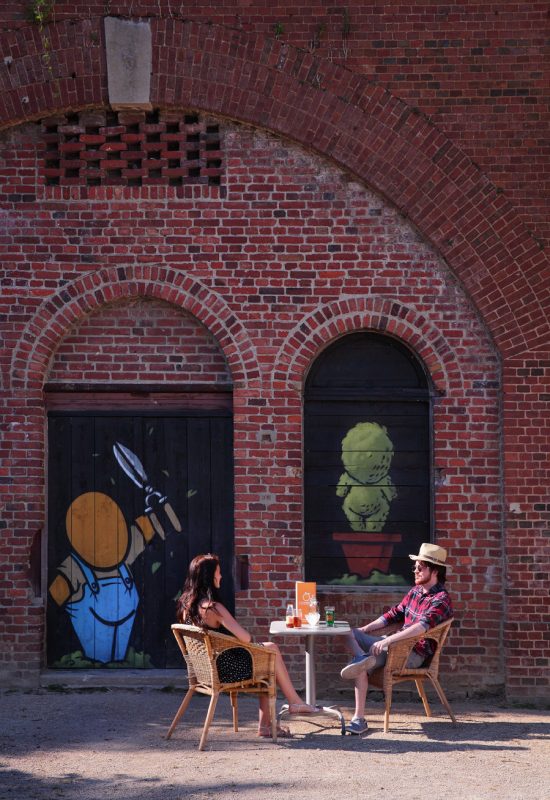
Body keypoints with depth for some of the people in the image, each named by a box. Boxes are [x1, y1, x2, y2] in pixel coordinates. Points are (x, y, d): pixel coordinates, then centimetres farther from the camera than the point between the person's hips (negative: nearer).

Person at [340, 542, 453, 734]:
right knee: (350, 633, -2)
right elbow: (395, 614, 24)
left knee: (362, 668, -28)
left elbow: (422, 626, -32)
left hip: (415, 653, -9)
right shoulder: (416, 591, 14)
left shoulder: (441, 600, -15)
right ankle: (362, 657, -28)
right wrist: (366, 629, 14)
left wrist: (388, 640, -38)